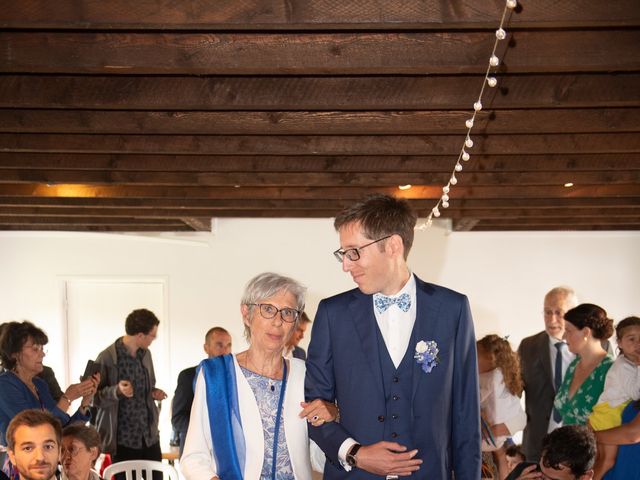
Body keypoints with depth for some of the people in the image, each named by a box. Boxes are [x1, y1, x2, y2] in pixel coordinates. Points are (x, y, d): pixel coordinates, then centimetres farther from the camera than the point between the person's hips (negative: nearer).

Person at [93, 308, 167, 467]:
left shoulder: (145, 354, 10)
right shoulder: (107, 358, -12)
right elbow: (95, 398, -9)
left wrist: (154, 393, 1)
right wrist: (117, 390, -26)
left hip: (150, 437, 6)